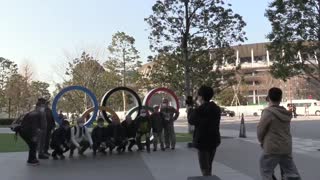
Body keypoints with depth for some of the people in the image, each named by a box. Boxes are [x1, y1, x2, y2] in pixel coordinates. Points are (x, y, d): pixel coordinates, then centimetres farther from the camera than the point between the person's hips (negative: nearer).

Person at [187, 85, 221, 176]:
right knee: (209, 166, 22)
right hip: (214, 140, 7)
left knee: (205, 168, 1)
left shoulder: (199, 110, -19)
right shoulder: (217, 108, 4)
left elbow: (191, 121, -5)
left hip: (203, 141, -7)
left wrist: (190, 110, 11)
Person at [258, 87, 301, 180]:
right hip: (287, 148, 6)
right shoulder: (286, 114, 5)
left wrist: (262, 141, 9)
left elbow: (260, 130, -9)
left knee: (266, 172, 7)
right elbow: (285, 130, 11)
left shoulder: (268, 112, -14)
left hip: (272, 148, -6)